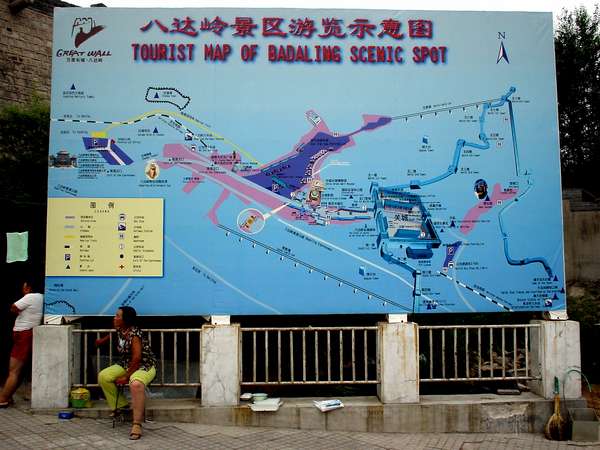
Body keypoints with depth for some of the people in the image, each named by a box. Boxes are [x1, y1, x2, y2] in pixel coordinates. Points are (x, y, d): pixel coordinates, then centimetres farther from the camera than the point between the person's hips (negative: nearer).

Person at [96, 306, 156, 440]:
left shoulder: (134, 335, -24)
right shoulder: (120, 330, 0)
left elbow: (137, 358, -24)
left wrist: (127, 377, -17)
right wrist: (103, 340, 28)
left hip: (145, 366, -9)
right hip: (126, 365, 9)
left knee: (135, 384, -39)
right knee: (103, 376, -9)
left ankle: (137, 424, -34)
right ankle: (121, 405, 7)